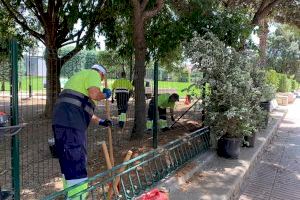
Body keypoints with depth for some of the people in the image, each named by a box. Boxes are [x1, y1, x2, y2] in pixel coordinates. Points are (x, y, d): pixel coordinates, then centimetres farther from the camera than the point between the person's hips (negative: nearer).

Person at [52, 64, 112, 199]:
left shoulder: (81, 76, 32)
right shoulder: (93, 74, 2)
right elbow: (94, 94, -20)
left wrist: (100, 121, 39)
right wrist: (105, 95, 3)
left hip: (65, 122, 10)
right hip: (70, 123, -10)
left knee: (69, 162, 19)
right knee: (76, 164, -9)